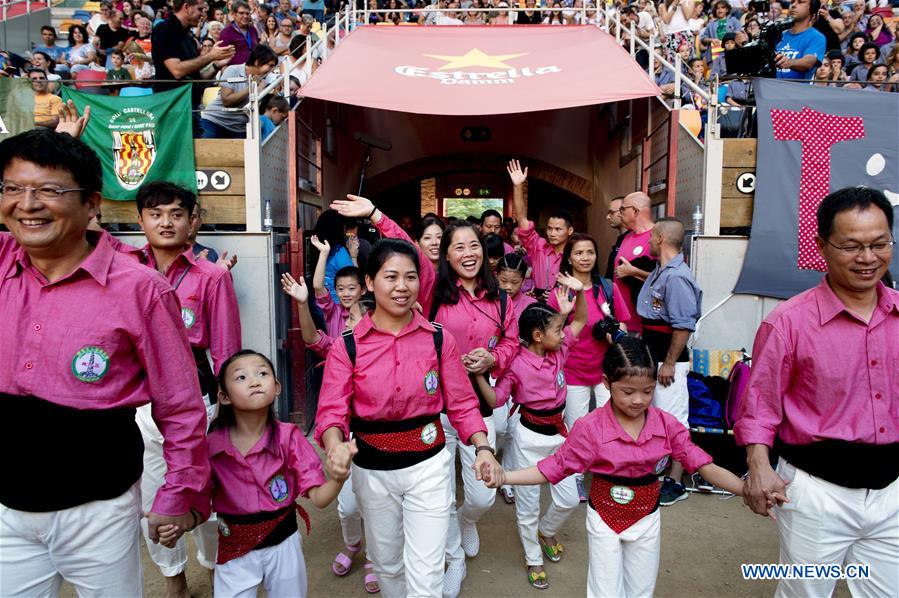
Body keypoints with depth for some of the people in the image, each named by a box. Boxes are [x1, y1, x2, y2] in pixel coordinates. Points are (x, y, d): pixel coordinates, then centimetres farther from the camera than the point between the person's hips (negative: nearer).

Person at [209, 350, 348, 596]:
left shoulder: (289, 438, -16)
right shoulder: (211, 446, -14)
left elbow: (318, 498, -18)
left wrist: (337, 479, -38)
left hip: (283, 546, 0)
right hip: (234, 552, 0)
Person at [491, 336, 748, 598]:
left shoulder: (666, 424, -13)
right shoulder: (590, 428, -22)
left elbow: (704, 466, -9)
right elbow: (554, 467, -17)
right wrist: (504, 476, -30)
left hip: (647, 520, 3)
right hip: (604, 520, -3)